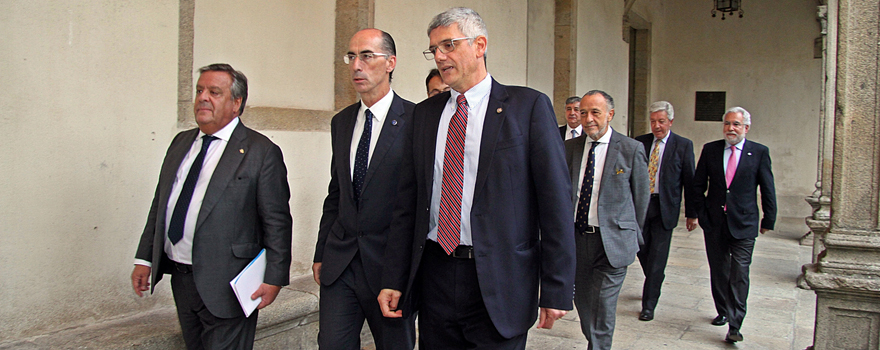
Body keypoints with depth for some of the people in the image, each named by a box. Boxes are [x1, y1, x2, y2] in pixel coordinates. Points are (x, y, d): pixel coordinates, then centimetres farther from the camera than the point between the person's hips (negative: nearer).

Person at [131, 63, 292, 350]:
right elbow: (159, 204, 16)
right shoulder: (181, 143, 12)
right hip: (181, 279, 7)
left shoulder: (261, 151, -9)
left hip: (224, 286, -6)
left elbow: (277, 221, -11)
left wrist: (274, 278, -13)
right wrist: (144, 258, 13)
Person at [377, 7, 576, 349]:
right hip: (434, 274, 4)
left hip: (498, 281, -4)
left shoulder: (528, 106, -4)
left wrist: (556, 291, -10)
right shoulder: (424, 114, 10)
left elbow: (556, 203, -7)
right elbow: (407, 203, 10)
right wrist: (393, 280, 4)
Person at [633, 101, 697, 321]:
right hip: (639, 204, 3)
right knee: (642, 250, 12)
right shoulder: (639, 143, 6)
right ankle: (654, 286, 39)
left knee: (657, 258, -2)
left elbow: (689, 181, 0)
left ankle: (649, 304, 6)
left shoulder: (683, 145, -2)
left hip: (664, 207, -3)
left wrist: (692, 213, 0)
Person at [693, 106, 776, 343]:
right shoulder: (710, 150, 5)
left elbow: (767, 189, 3)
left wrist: (769, 220, 3)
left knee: (739, 273, -8)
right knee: (718, 271, 12)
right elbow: (698, 185, 9)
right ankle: (723, 312, 30)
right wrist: (701, 213, 3)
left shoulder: (759, 152, 0)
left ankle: (734, 326, -6)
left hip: (744, 225, -2)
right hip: (714, 223, 3)